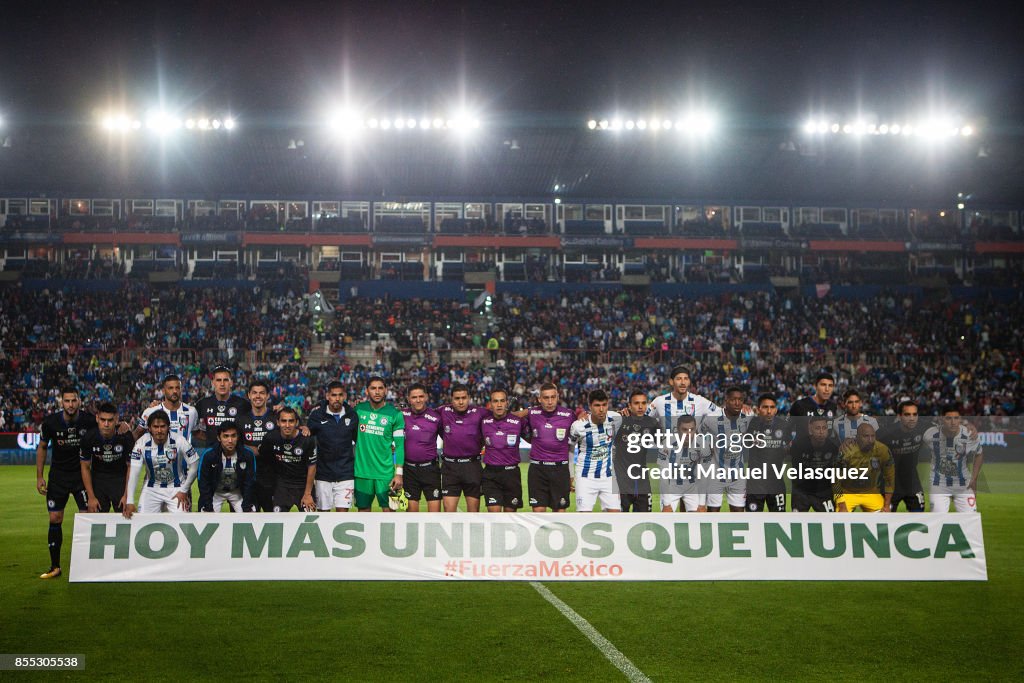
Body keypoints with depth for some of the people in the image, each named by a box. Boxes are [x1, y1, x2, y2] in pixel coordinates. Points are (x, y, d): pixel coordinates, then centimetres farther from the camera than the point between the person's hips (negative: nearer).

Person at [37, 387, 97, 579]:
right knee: (55, 519, 2)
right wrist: (39, 476, 2)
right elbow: (42, 448, 5)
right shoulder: (50, 422, -10)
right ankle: (55, 566, 13)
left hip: (82, 474, -1)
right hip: (58, 475, 1)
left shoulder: (89, 420, -14)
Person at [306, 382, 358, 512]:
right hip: (323, 474, 0)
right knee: (323, 511, 6)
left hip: (345, 474, 0)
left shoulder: (352, 415, 3)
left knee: (342, 511, -4)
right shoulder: (317, 414, -1)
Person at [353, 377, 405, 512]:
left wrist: (399, 473, -8)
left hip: (385, 472, -2)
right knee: (363, 510, 9)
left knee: (388, 509, -2)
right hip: (361, 470, 2)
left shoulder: (395, 414, -2)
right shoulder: (359, 409, 4)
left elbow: (399, 445, -3)